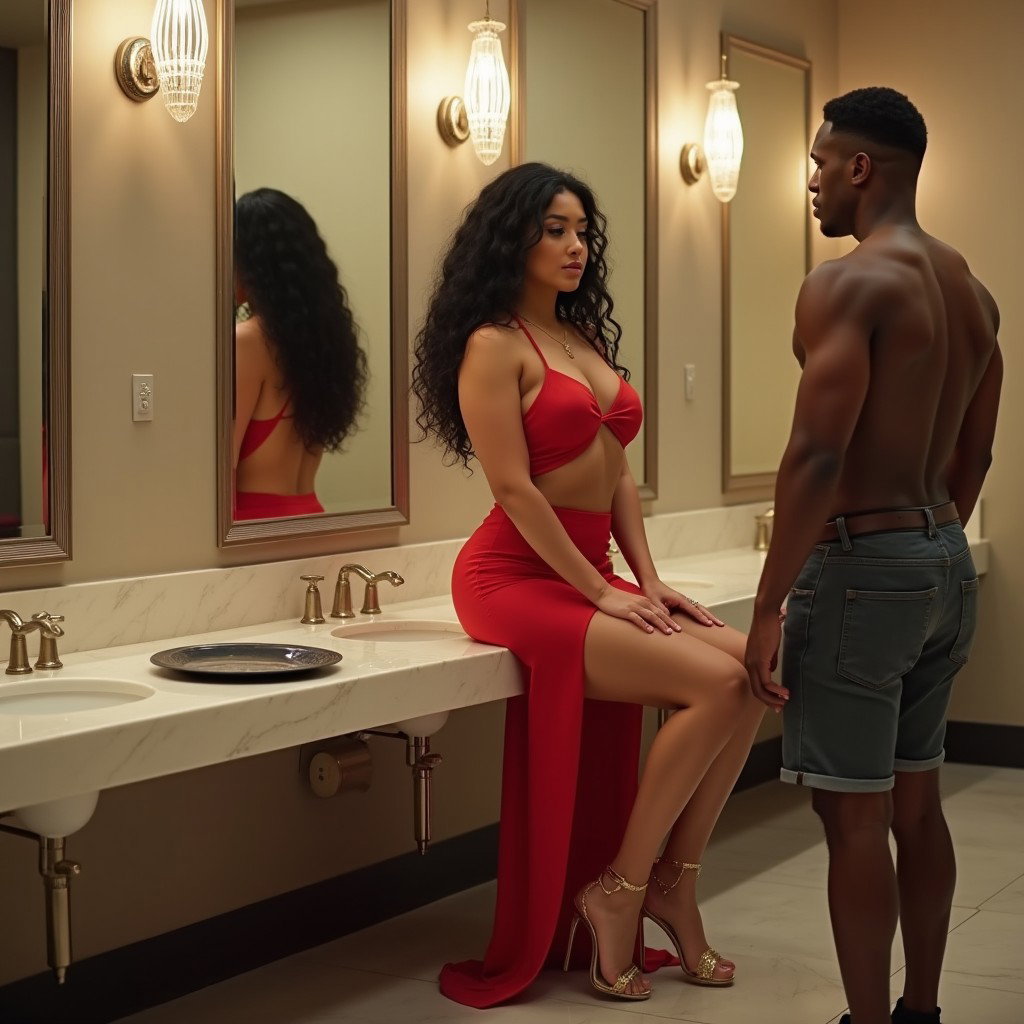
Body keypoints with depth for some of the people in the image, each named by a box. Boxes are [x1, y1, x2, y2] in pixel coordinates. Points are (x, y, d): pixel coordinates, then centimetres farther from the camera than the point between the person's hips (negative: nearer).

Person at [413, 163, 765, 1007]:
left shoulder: (590, 341, 17)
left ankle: (674, 882, 0)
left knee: (756, 669, -10)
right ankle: (621, 891, -7)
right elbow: (514, 490, -14)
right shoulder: (494, 345, -7)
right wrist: (601, 592, -14)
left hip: (588, 575, 8)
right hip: (516, 578, -8)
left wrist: (649, 580, 4)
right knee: (717, 683, -21)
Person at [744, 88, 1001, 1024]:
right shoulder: (973, 292, 11)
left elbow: (817, 458, -22)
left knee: (855, 817, -1)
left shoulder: (848, 285, -16)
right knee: (916, 803, 17)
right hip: (946, 563, 9)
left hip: (861, 565, -9)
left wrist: (769, 607, -19)